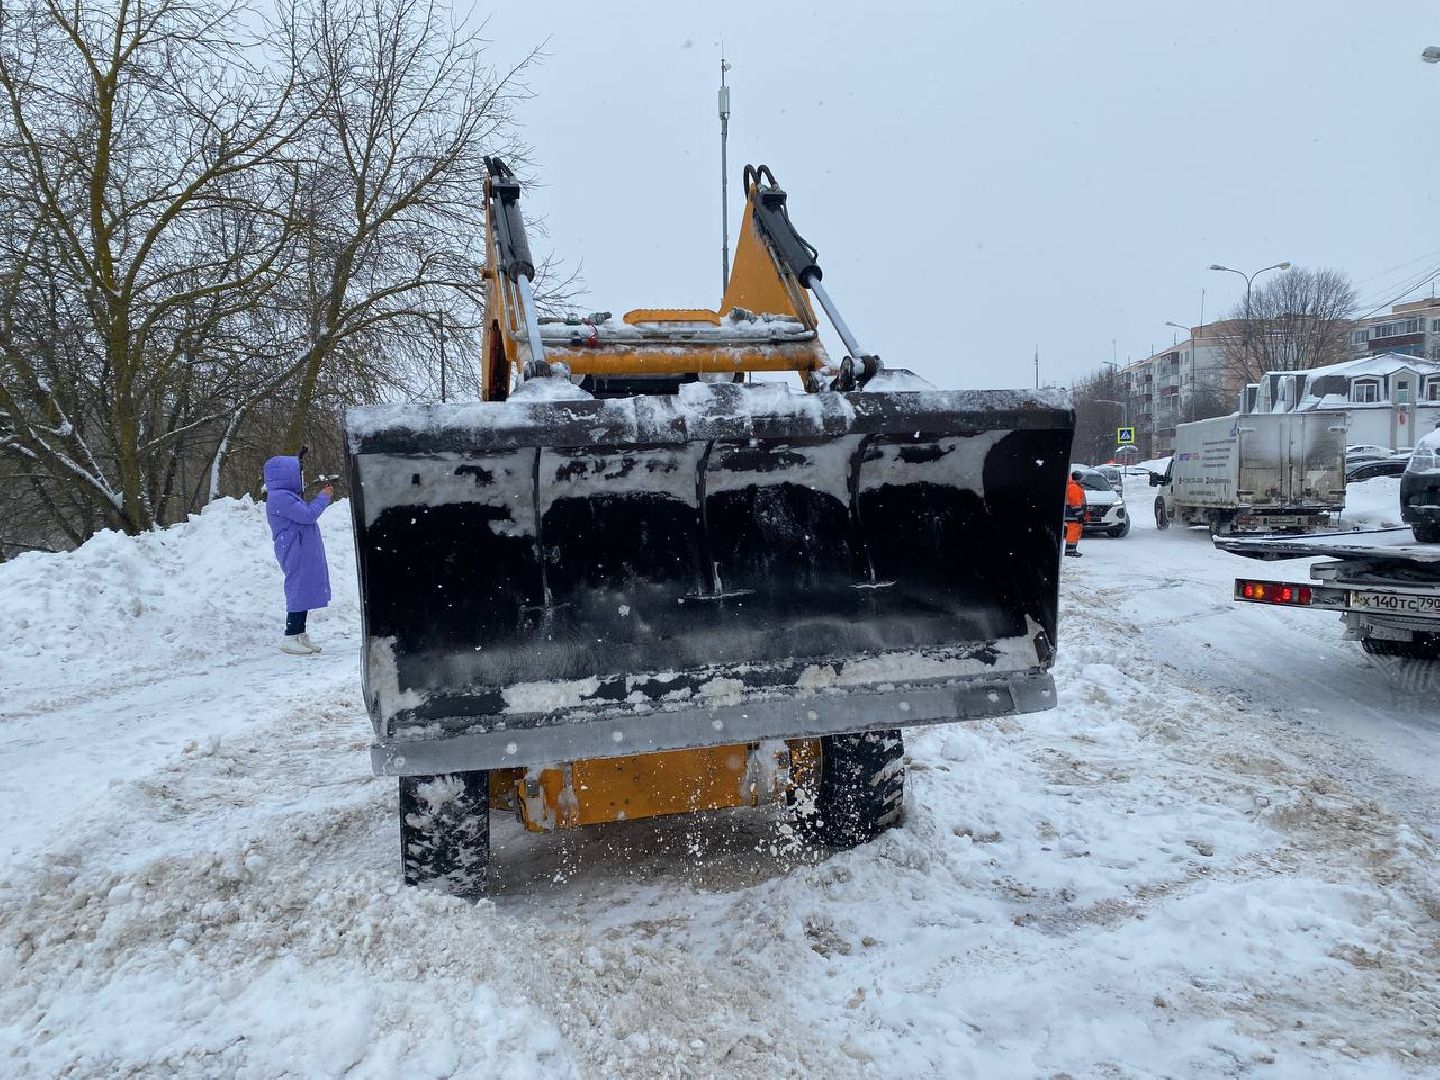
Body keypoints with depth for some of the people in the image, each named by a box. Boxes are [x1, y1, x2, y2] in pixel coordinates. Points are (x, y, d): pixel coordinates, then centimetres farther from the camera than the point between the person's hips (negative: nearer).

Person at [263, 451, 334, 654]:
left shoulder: (286, 495, 15)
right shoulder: (280, 497, -18)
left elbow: (304, 513, 26)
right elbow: (308, 515, -20)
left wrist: (321, 497, 16)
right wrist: (323, 498, -7)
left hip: (304, 552, 10)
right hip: (296, 554, -10)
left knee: (304, 592, 13)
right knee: (299, 591, -7)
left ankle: (299, 634, 20)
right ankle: (290, 638, -2)